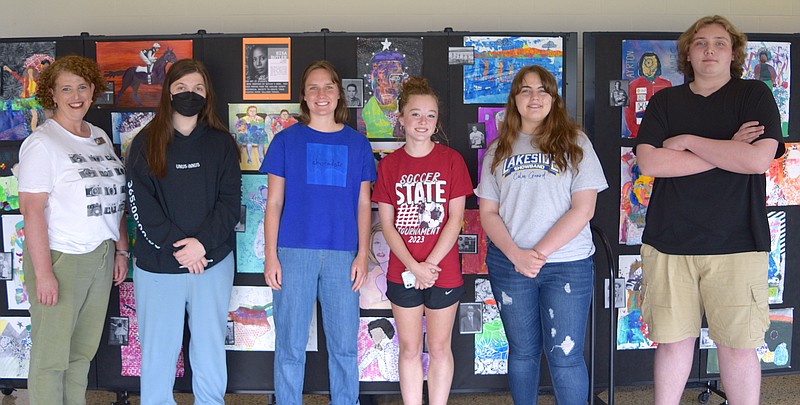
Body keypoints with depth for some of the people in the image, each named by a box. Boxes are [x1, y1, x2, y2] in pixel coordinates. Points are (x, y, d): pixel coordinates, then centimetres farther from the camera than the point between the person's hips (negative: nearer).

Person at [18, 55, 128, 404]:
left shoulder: (100, 137, 11)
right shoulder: (42, 143, -10)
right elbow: (32, 209, -15)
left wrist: (121, 249, 13)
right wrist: (42, 272, -19)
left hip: (100, 256, 6)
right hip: (59, 257, -6)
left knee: (84, 349, 15)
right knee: (51, 355, 4)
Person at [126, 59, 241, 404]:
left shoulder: (221, 143, 6)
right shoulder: (146, 143, 3)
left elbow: (230, 200, -1)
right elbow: (140, 204, -5)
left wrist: (202, 242, -14)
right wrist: (176, 246, -14)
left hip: (213, 262, 1)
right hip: (157, 265, -1)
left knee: (210, 346, 12)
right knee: (158, 347, 7)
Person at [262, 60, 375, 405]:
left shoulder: (357, 144, 9)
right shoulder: (286, 140, 6)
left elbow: (363, 204, 10)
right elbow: (274, 202, 4)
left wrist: (362, 254, 1)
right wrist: (270, 256, -3)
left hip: (342, 254, 1)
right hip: (294, 253, -1)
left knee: (344, 345, 6)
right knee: (290, 345, 4)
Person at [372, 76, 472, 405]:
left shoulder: (451, 160, -2)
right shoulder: (389, 165, 2)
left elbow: (455, 218, -6)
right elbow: (386, 224, -1)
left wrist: (430, 264, -13)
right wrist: (413, 266, -12)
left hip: (443, 271, -1)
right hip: (402, 273, 2)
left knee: (439, 348, 10)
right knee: (409, 349, 11)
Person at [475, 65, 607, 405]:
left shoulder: (574, 142, 1)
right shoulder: (499, 149, 9)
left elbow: (584, 208, -8)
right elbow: (488, 213, 5)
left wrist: (540, 252, -15)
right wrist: (516, 255, -11)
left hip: (567, 263, -2)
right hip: (508, 263, 3)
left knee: (565, 355, -1)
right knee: (523, 351, 13)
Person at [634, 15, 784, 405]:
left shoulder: (755, 94, 5)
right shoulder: (664, 101, 11)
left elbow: (759, 158, -12)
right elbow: (649, 161, -6)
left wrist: (688, 141, -6)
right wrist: (728, 152, -8)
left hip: (736, 243, -1)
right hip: (668, 241, 2)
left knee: (738, 345, 4)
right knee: (673, 340, 8)